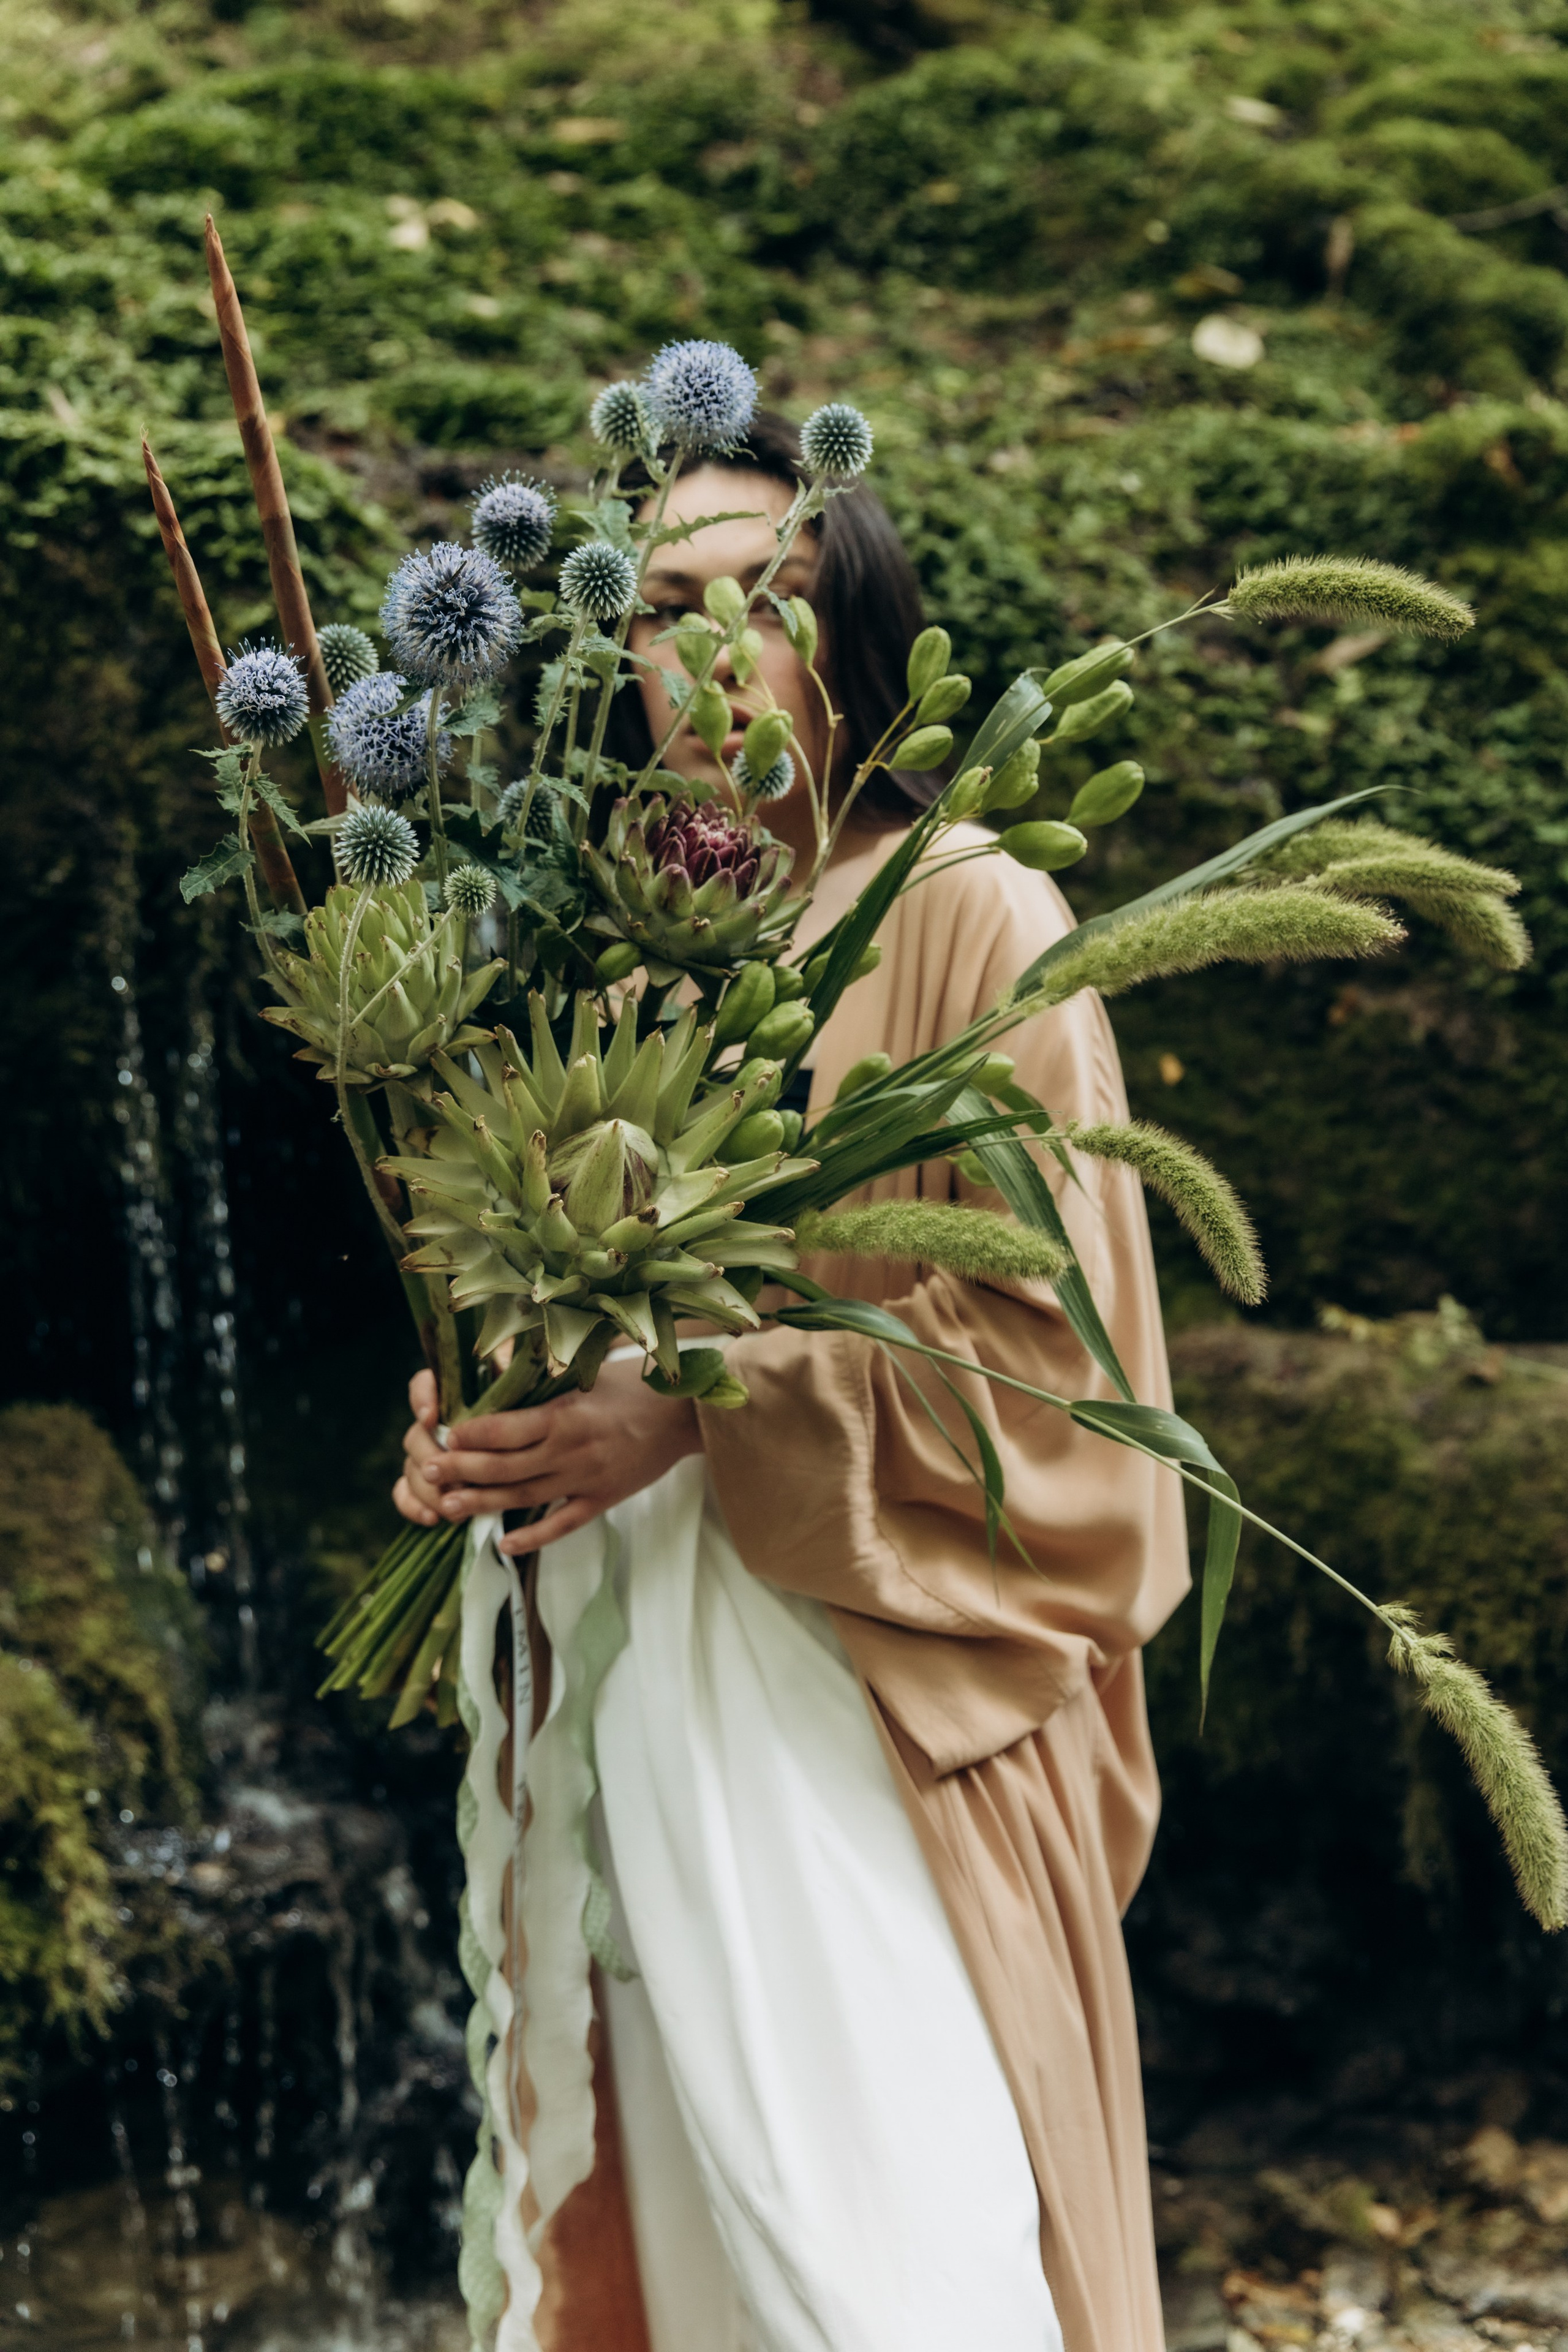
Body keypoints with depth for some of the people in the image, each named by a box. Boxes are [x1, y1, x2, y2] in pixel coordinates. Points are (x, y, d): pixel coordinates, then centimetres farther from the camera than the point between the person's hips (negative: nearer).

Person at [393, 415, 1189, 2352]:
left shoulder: (969, 918, -6)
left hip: (876, 1703, -6)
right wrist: (497, 1418, 2)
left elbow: (1048, 1339, -10)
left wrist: (703, 1416, -17)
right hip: (651, 1691, 6)